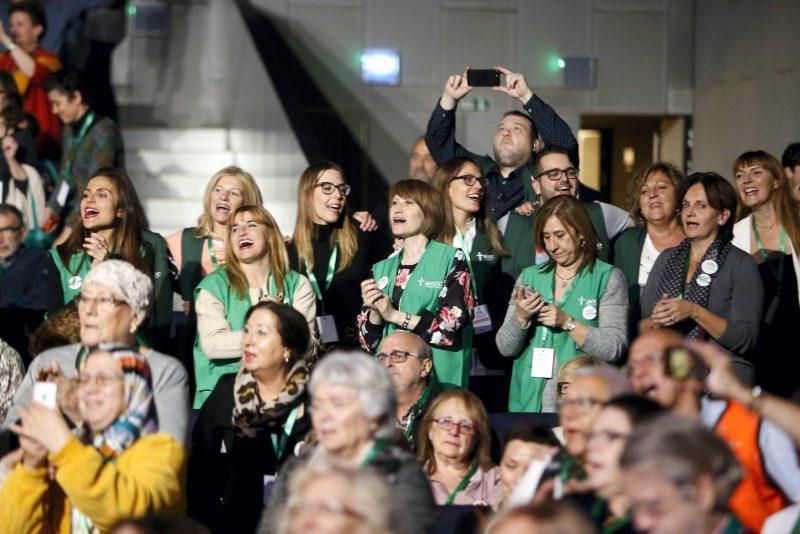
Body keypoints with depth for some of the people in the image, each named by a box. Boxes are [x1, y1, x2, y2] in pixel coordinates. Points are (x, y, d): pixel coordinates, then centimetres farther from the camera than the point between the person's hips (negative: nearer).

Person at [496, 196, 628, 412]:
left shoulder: (607, 278, 1)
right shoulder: (530, 276, 11)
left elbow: (614, 348, -9)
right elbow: (505, 348, 7)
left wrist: (567, 322, -16)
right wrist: (521, 317, -10)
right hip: (530, 402, 3)